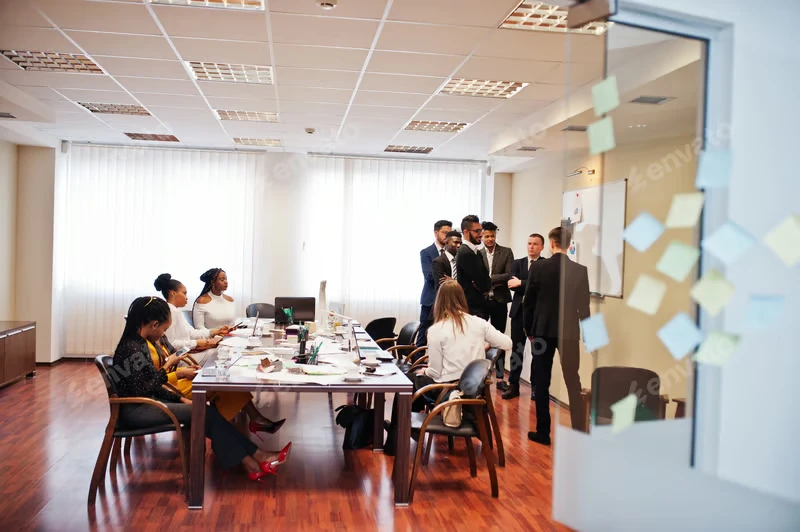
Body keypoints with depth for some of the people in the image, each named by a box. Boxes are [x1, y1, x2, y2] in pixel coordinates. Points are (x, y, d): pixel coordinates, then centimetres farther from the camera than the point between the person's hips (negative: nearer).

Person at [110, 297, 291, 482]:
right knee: (203, 413, -14)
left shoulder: (138, 342, 9)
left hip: (145, 403, 9)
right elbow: (143, 390, -24)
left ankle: (257, 457, -10)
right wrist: (166, 367, -14)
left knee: (208, 410, -6)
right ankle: (252, 462, -8)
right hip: (136, 410, -9)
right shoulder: (132, 348, -21)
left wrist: (180, 399, 4)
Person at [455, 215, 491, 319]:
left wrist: (486, 284, -7)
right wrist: (488, 284, 3)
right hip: (472, 308, -9)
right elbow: (483, 284, -17)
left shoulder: (473, 251, 14)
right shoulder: (466, 253, -16)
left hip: (477, 306, 9)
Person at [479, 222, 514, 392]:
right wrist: (496, 281, -14)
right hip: (481, 301, 0)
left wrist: (489, 278, -14)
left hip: (499, 301, 0)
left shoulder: (506, 252, 2)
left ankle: (500, 378, 13)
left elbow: (509, 275, -8)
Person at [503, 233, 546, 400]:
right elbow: (512, 284, -5)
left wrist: (521, 283, -15)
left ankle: (536, 386, 15)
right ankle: (513, 385, 13)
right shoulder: (517, 264, 10)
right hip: (519, 311, 3)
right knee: (516, 350, 6)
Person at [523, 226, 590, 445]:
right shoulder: (580, 270, -5)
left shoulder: (538, 267, -6)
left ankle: (543, 432, 11)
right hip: (569, 332, 1)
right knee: (573, 383, 11)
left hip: (543, 331, -1)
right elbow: (584, 305, -2)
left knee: (541, 384, 7)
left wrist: (529, 330, 10)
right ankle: (579, 432, 13)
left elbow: (528, 302, -2)